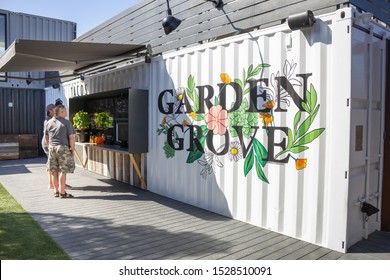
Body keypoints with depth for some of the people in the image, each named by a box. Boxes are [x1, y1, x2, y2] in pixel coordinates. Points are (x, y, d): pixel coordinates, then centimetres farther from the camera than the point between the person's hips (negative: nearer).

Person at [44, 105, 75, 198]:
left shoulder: (49, 122, 9)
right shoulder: (67, 122, -8)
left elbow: (46, 137, 16)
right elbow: (71, 137, -12)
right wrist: (72, 149, -4)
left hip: (52, 148, 6)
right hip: (63, 148, -6)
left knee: (54, 171, 12)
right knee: (63, 171, -2)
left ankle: (56, 191, 21)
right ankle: (62, 193, 1)